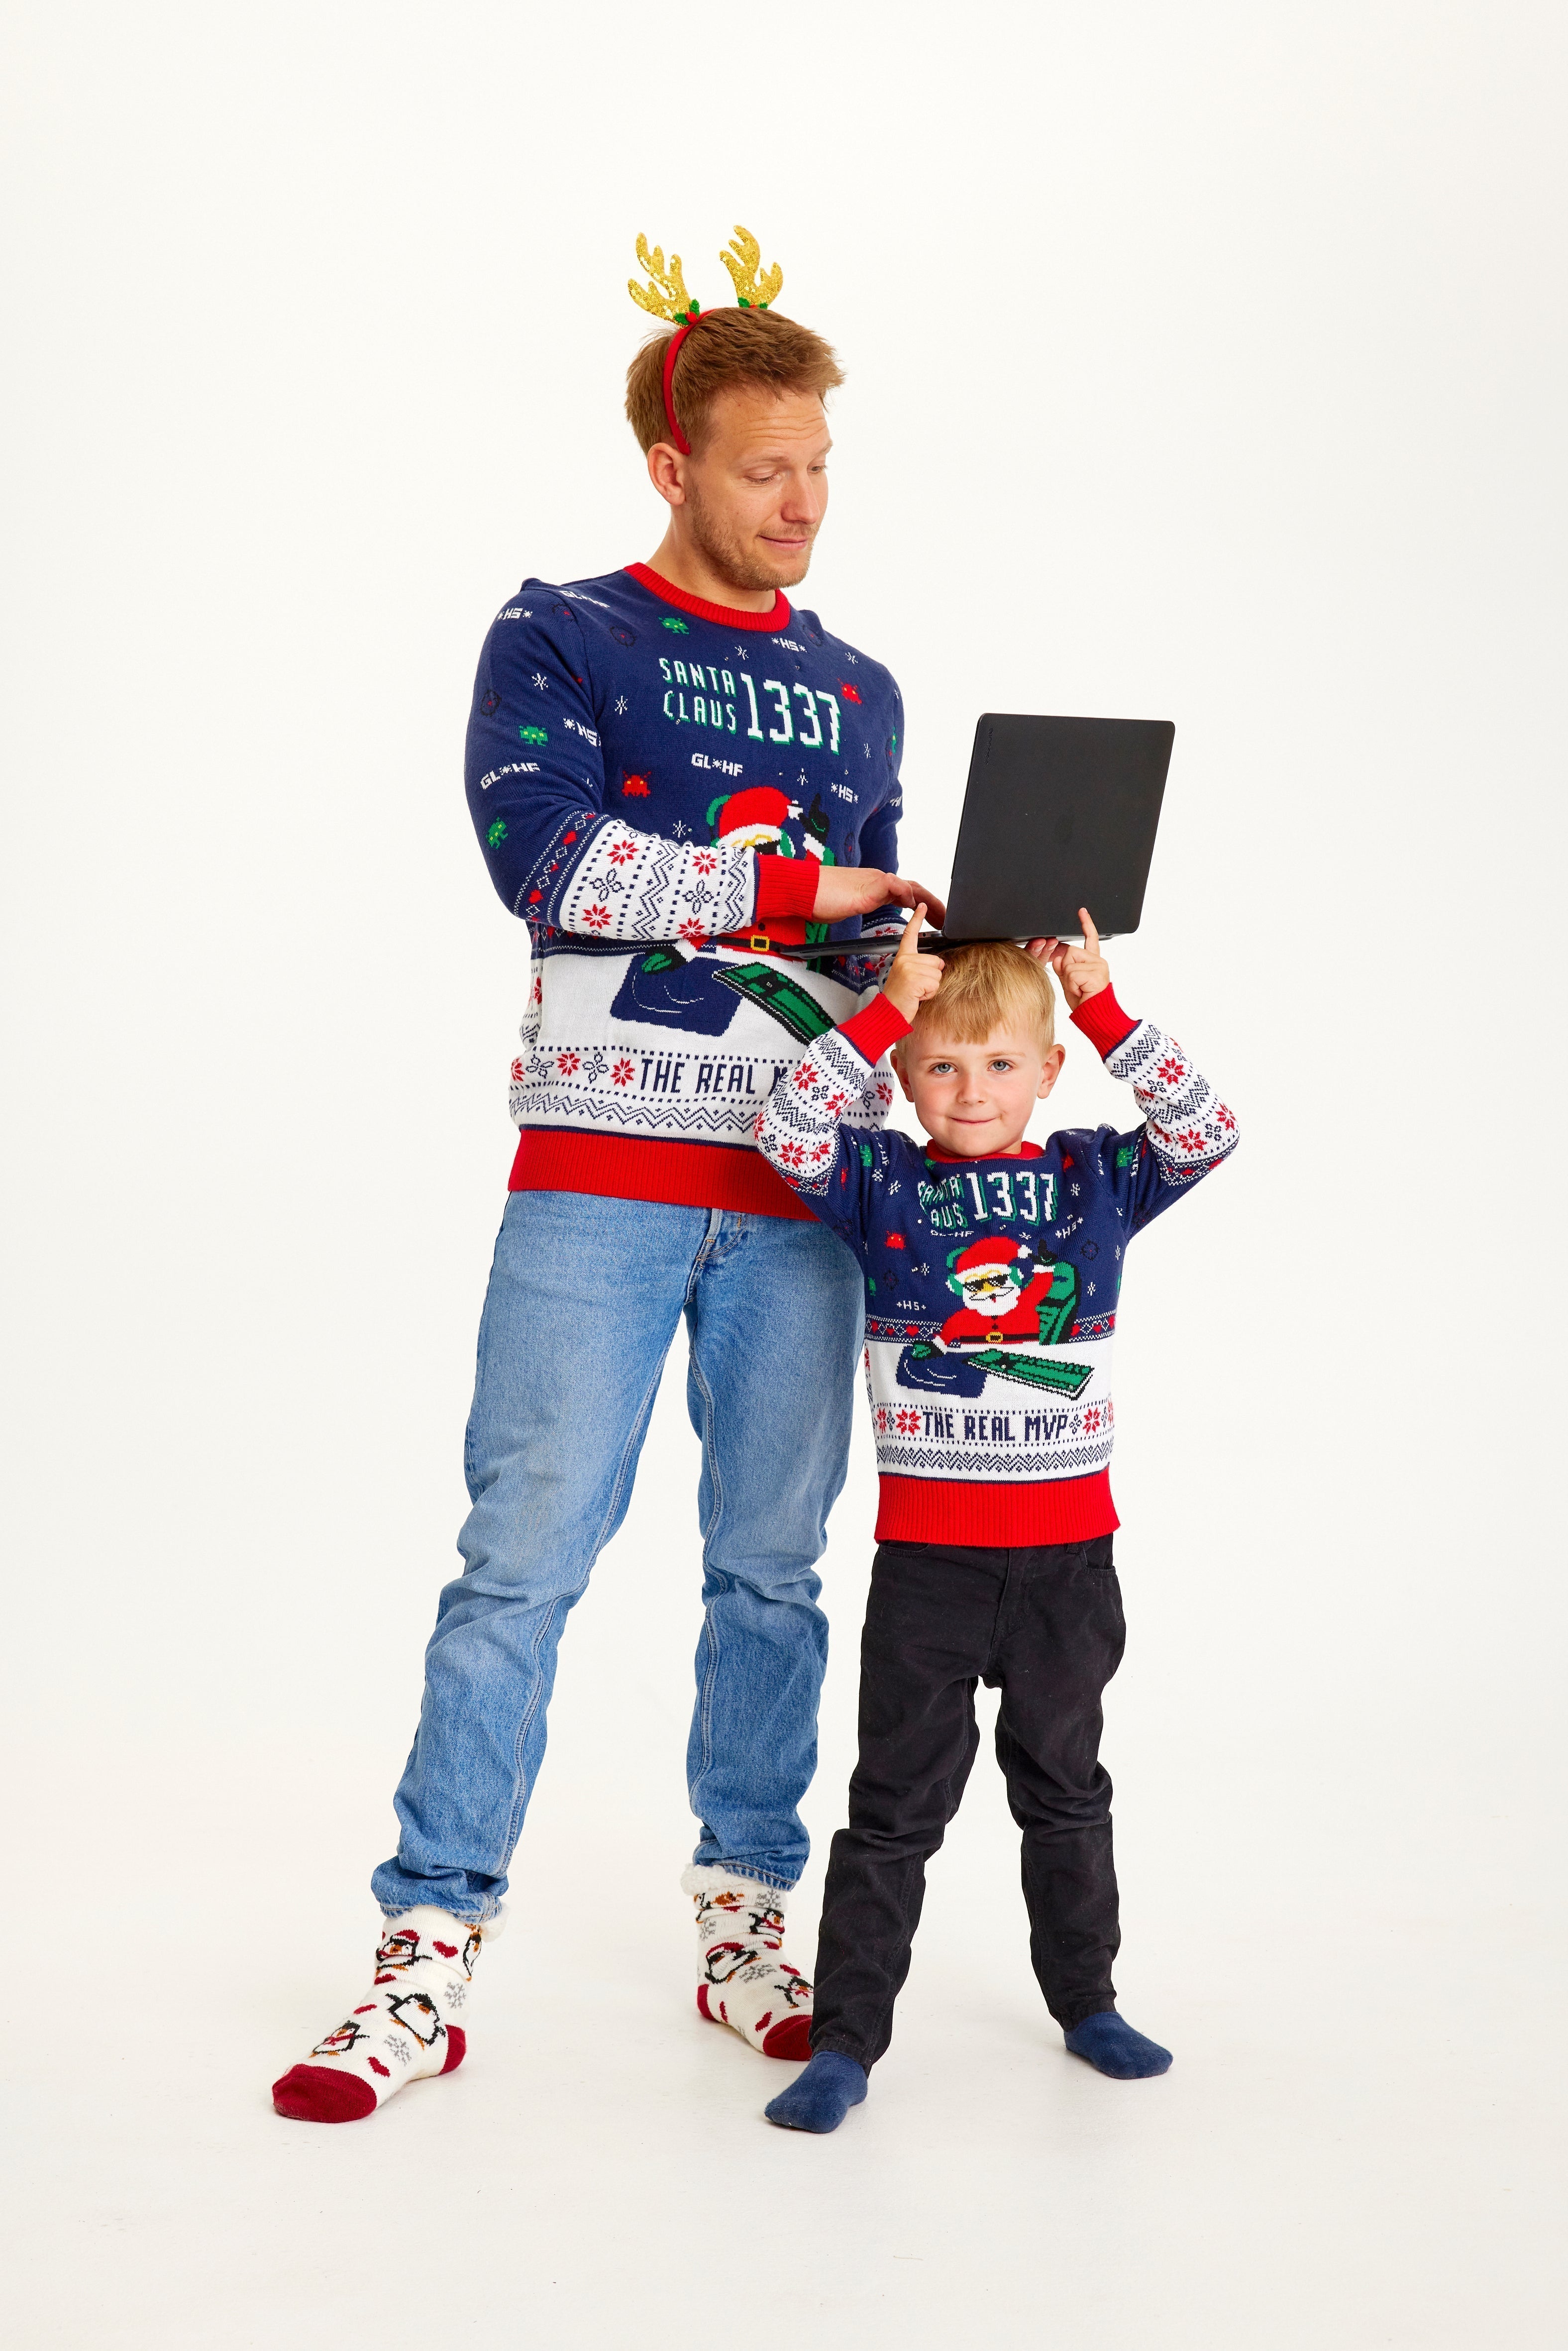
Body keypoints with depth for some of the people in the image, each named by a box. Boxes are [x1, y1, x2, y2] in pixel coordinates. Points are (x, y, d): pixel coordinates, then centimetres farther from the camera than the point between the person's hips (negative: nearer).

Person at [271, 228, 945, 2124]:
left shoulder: (857, 693, 18)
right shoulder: (560, 640, 4)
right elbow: (543, 851, -14)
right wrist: (792, 887, -15)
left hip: (795, 1192, 4)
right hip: (599, 1179, -4)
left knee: (773, 1565, 8)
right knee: (523, 1561, -6)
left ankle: (746, 1926, 20)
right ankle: (431, 1956, 0)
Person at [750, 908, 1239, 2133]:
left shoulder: (1093, 1180, 3)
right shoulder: (882, 1182, -1)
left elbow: (1206, 1131, -8)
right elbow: (787, 1129, -15)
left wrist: (1105, 1005, -11)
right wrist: (888, 1006, -17)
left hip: (1069, 1548, 2)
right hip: (927, 1548, -2)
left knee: (1065, 1784, 19)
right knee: (898, 1798, 3)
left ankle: (1086, 1998, 35)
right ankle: (846, 2038, 9)